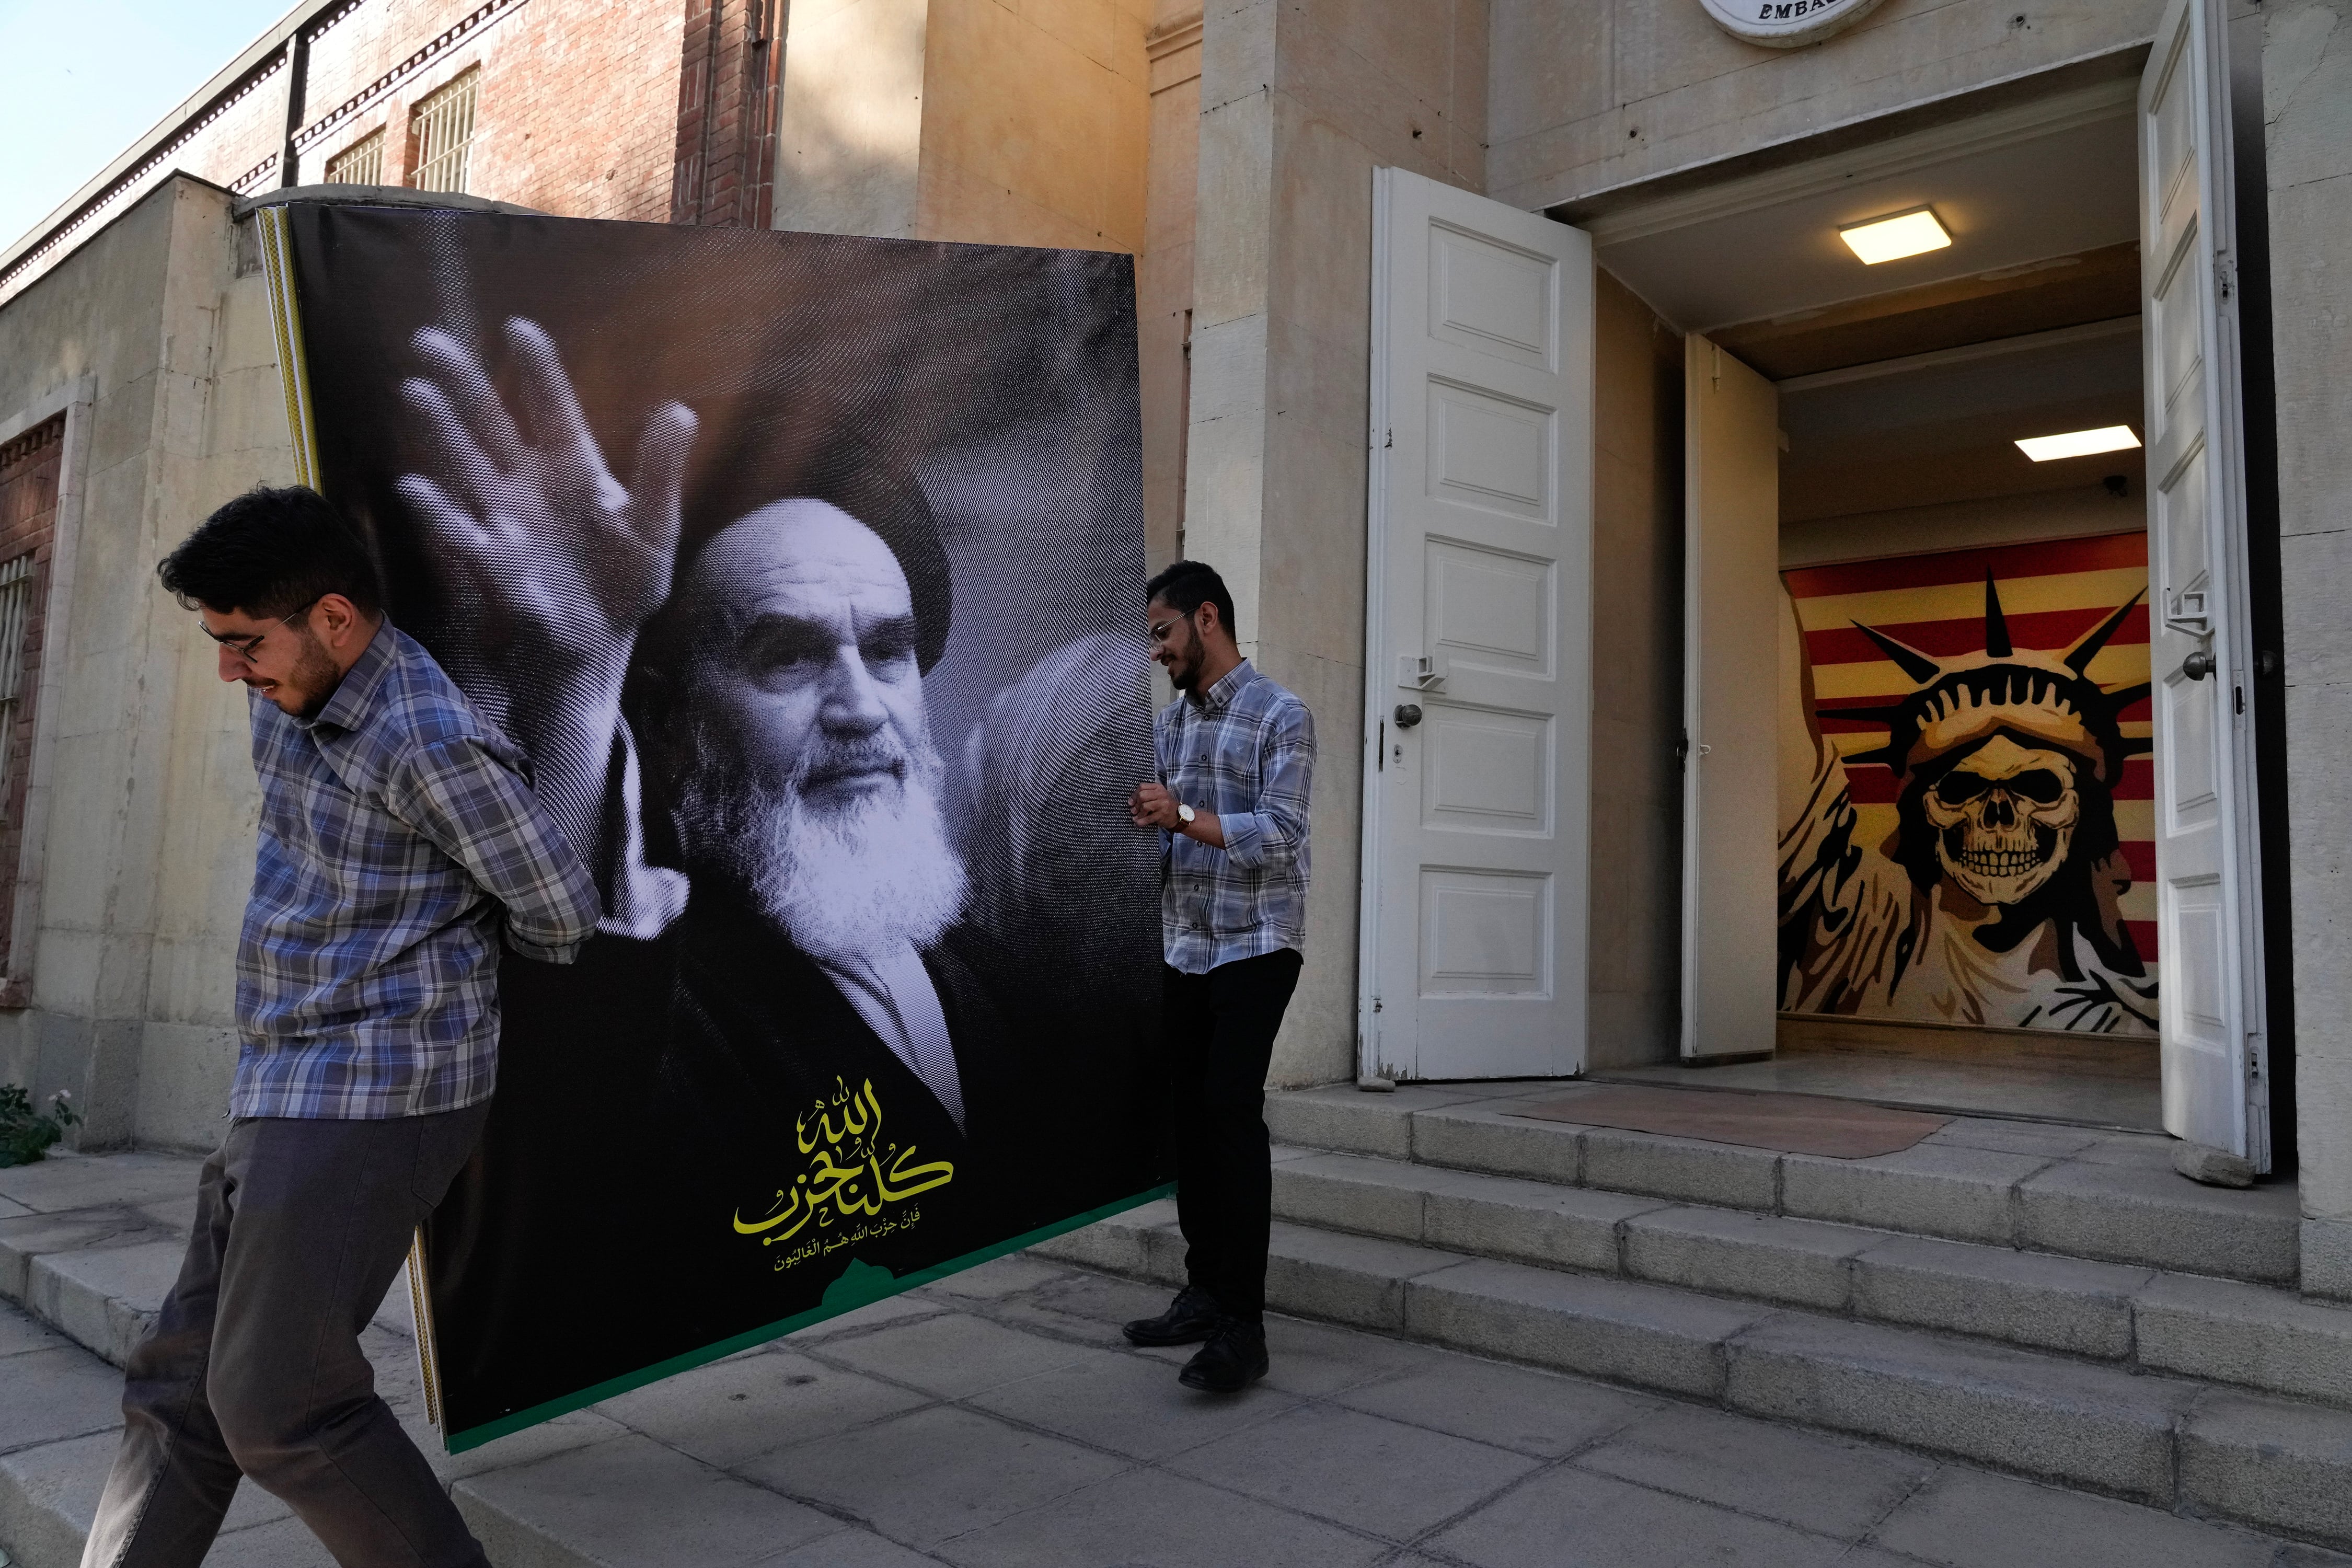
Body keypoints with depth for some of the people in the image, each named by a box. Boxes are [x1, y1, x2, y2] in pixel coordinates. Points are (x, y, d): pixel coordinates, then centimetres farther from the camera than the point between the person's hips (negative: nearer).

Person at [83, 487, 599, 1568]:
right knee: (180, 1386, 15)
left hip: (373, 1104, -9)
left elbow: (560, 913, -13)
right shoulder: (290, 697, 8)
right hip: (288, 1096, 9)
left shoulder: (431, 744, -21)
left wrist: (459, 939, 7)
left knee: (279, 1404, -3)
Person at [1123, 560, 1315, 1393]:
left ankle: (1243, 1325, -9)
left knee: (1232, 1110, -14)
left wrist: (1183, 816, -23)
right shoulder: (1167, 722, 14)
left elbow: (1280, 836, -16)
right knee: (1189, 1112, 7)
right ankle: (1204, 1291, 19)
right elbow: (1154, 823, 14)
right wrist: (1129, 817, -7)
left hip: (1255, 946, -6)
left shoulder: (1282, 717, -6)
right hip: (1185, 948, 6)